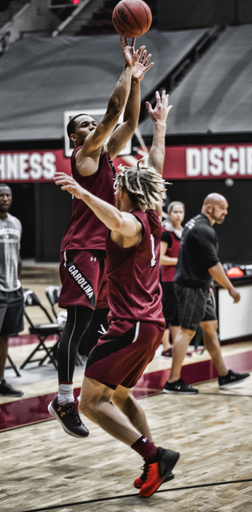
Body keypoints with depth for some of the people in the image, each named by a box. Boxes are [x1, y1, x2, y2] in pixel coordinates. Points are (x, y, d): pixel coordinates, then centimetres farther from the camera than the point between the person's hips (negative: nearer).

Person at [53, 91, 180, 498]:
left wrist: (83, 194, -42)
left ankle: (154, 455, -21)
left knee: (91, 401, -10)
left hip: (131, 326, -9)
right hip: (151, 324, 9)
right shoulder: (153, 217, 11)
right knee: (118, 393, 23)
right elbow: (155, 169, 24)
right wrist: (160, 125, 34)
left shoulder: (132, 223, -12)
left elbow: (118, 221, -40)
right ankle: (156, 463, 14)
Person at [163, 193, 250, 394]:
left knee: (210, 326, 13)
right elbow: (213, 265, -21)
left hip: (198, 287, 11)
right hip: (192, 287, -11)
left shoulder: (195, 224, 15)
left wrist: (206, 284, 26)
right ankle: (173, 381, -8)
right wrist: (230, 288, -13)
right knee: (187, 331, -9)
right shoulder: (204, 230, -18)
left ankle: (224, 375, 19)